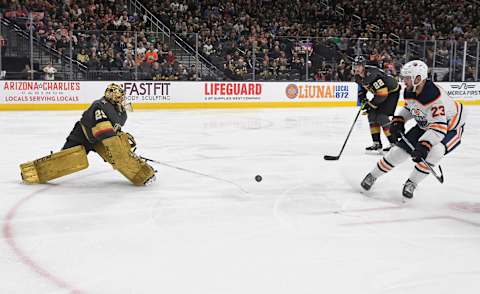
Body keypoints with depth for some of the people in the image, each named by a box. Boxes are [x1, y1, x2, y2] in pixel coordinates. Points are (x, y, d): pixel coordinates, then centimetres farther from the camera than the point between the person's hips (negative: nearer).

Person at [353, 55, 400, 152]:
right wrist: (363, 99, 2)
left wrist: (371, 104, -26)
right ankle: (377, 143, 10)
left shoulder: (372, 74, -34)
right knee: (372, 115, 3)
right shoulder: (358, 75, -6)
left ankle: (394, 143, -10)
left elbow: (383, 94, -34)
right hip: (380, 92, 9)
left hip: (392, 91, -9)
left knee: (381, 116, -17)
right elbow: (362, 86, 16)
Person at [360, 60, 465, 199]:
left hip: (450, 128, -7)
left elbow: (439, 127, -42)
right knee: (400, 150, 0)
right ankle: (373, 175, 18)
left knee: (433, 151, -33)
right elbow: (409, 107, 11)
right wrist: (398, 121, -5)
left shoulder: (435, 96, -37)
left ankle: (411, 183, -14)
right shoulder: (410, 91, -12)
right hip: (425, 126, 7)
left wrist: (424, 145, -50)